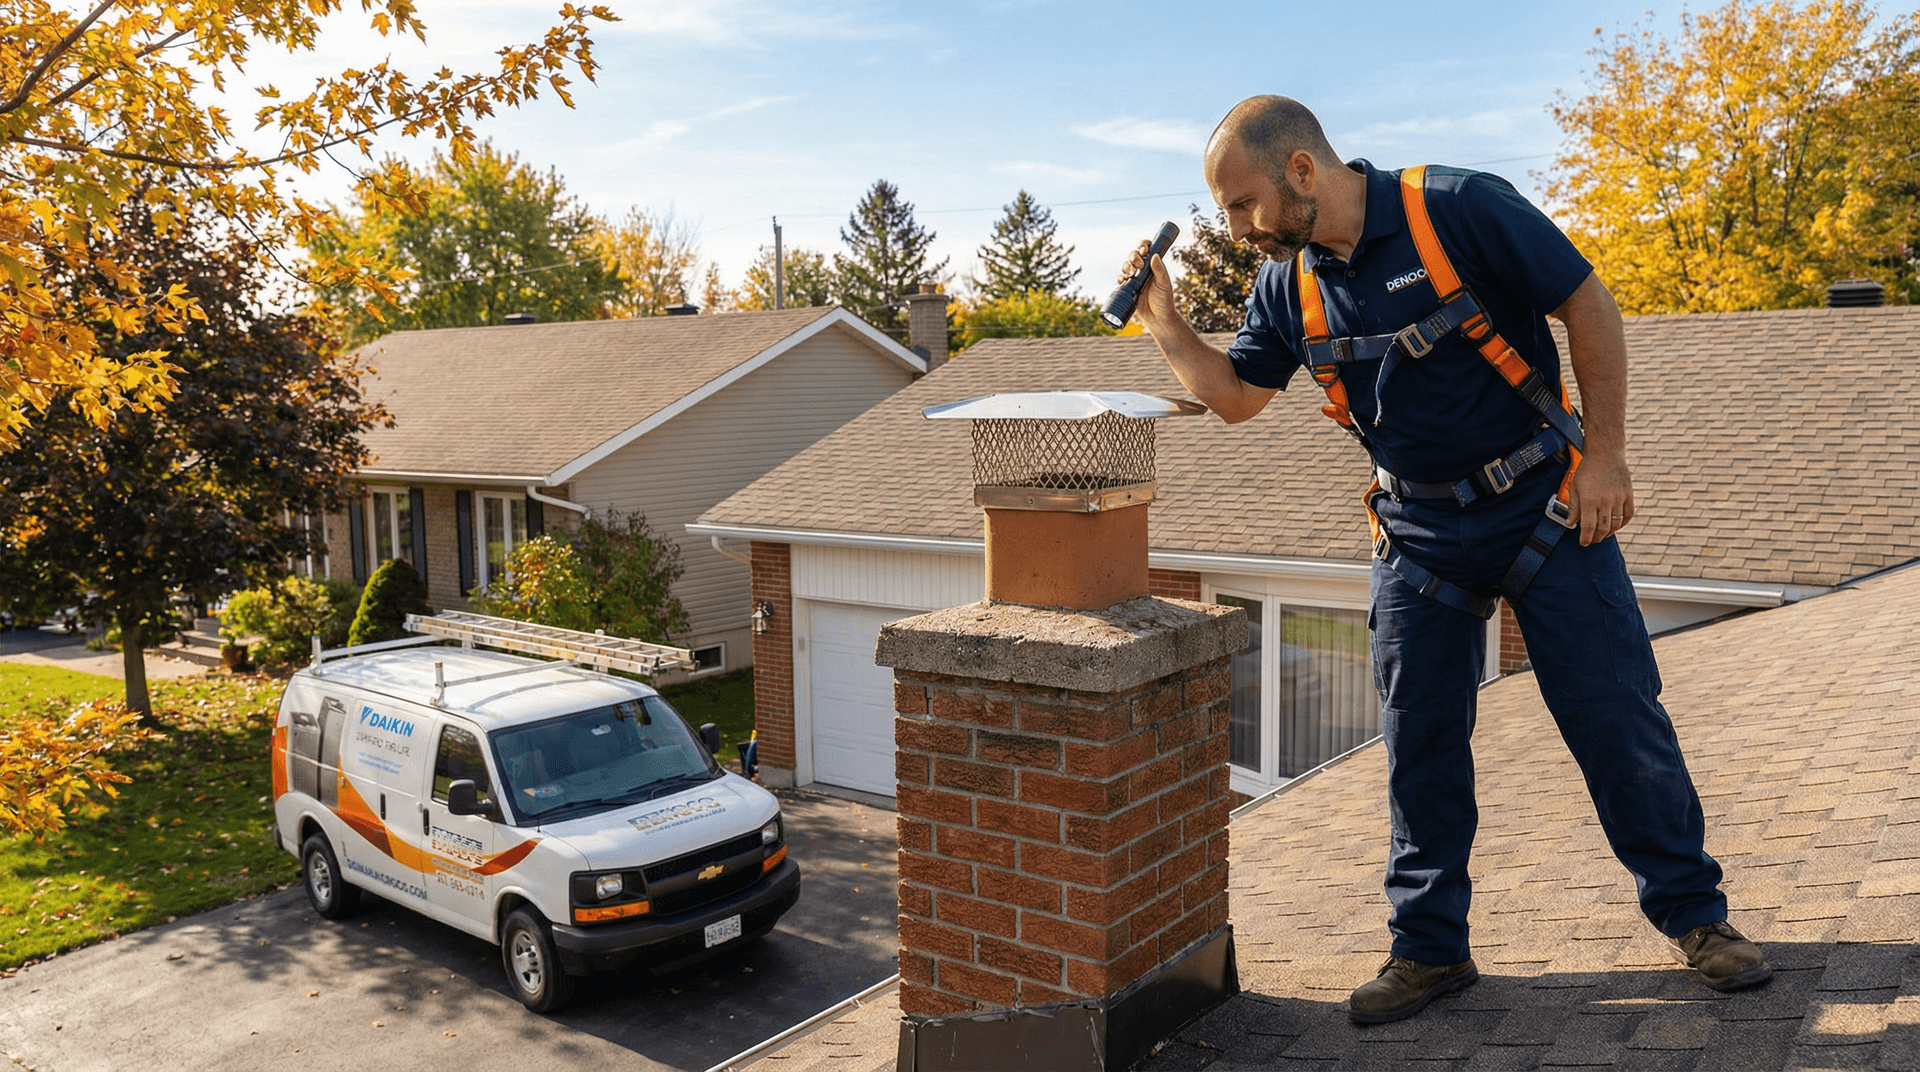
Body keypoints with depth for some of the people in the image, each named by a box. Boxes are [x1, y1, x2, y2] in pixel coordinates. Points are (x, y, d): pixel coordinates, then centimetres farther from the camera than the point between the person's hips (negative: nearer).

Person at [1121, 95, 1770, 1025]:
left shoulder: (1461, 209, -17)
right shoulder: (1289, 283, 0)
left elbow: (1587, 304, -11)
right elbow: (1235, 393, 10)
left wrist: (1605, 454, -13)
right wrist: (1163, 322, -3)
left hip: (1545, 510, -4)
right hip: (1419, 534, 4)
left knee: (1617, 718, 2)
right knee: (1418, 744, 4)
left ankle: (1692, 913, 23)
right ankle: (1429, 948, 17)